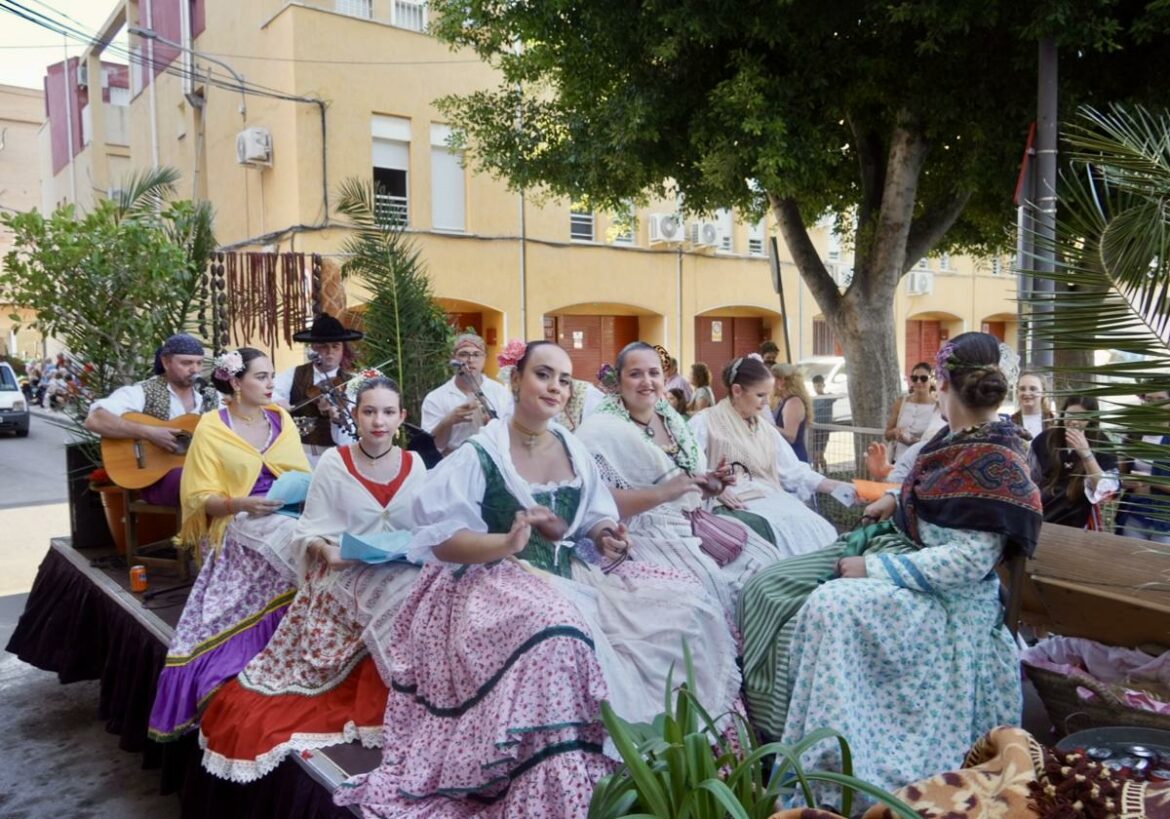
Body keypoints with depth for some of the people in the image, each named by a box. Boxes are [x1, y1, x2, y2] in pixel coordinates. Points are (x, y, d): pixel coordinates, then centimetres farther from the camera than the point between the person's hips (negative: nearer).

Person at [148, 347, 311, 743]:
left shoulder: (281, 419, 13)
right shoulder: (211, 427, 0)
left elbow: (302, 474, 15)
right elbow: (201, 497, -3)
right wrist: (243, 504, -21)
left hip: (291, 513, 4)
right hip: (241, 525, -4)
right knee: (294, 539, -35)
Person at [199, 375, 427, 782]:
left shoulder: (415, 465, 5)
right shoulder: (333, 463, -3)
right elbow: (311, 531, -1)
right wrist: (327, 550, -21)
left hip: (404, 576, 4)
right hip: (345, 577, -3)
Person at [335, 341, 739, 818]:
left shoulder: (575, 452, 11)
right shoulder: (479, 455, -6)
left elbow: (595, 520, 18)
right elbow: (441, 541, -11)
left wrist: (607, 537, -5)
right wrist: (507, 543, -27)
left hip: (573, 574, 6)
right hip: (498, 579, -6)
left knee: (684, 605, -8)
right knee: (556, 631, -39)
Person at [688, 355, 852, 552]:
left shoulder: (766, 429, 19)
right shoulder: (706, 423, 1)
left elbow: (794, 472, 17)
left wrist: (840, 488, 9)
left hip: (770, 498, 6)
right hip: (732, 505, -6)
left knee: (817, 530, -20)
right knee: (783, 531, -31)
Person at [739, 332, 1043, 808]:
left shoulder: (995, 461, -22)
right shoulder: (961, 438, 5)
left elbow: (969, 561, -27)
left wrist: (875, 568, -25)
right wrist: (898, 501, 10)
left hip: (943, 596, -9)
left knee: (832, 608, -34)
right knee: (770, 589, -1)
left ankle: (828, 765, -19)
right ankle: (769, 735, 6)